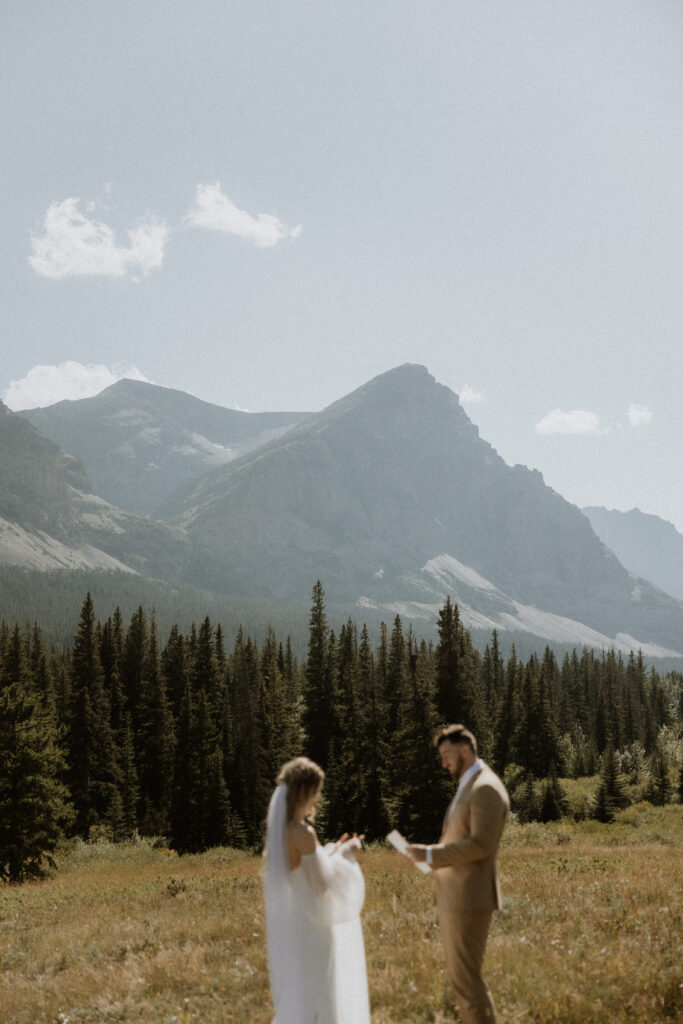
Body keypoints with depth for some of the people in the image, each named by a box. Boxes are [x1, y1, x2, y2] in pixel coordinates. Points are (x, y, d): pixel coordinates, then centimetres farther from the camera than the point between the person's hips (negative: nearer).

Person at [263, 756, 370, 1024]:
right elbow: (322, 883, -17)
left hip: (290, 926, 9)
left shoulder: (280, 830, 8)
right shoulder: (302, 832, -21)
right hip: (309, 928, -9)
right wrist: (345, 855, -3)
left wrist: (334, 852, 17)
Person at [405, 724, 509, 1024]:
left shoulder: (486, 788, -15)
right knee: (459, 973, 16)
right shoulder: (468, 786, 17)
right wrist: (429, 854, 9)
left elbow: (481, 844, -23)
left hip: (469, 898, -10)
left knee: (465, 976, -6)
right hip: (455, 896, 10)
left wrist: (430, 854, -22)